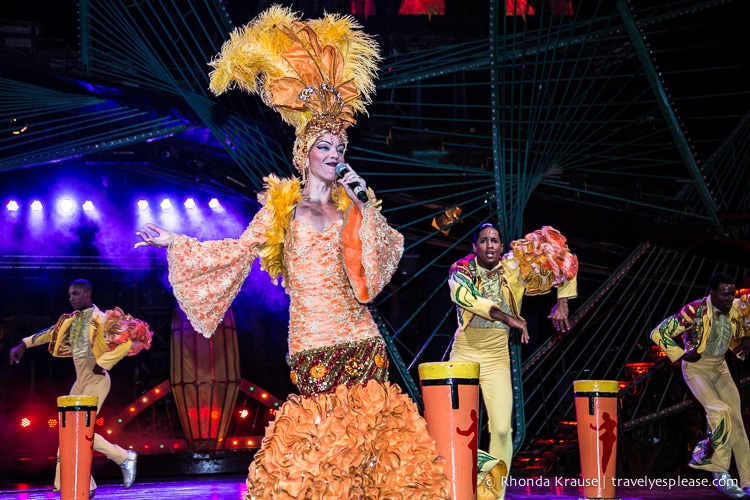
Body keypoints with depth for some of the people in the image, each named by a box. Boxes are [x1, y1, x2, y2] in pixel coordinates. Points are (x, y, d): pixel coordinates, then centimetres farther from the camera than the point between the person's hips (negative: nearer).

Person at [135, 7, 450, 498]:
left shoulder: (352, 207, 13)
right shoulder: (281, 208, 8)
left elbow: (374, 273, 5)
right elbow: (237, 251, 8)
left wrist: (366, 209, 1)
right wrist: (176, 243, 4)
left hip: (362, 343, 3)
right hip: (314, 347, -3)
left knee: (370, 429, -3)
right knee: (324, 430, -8)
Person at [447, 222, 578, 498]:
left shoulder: (515, 268, -2)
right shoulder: (461, 270, -6)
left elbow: (562, 262, 5)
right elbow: (463, 296, -29)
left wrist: (562, 303, -5)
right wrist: (507, 318, -37)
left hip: (497, 356, 1)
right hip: (463, 353, 0)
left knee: (502, 428, -8)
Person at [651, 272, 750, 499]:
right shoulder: (695, 311, -25)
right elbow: (658, 334, -22)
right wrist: (683, 355, -18)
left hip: (720, 368, 6)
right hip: (697, 369, -5)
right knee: (720, 411, -26)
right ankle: (720, 472, -6)